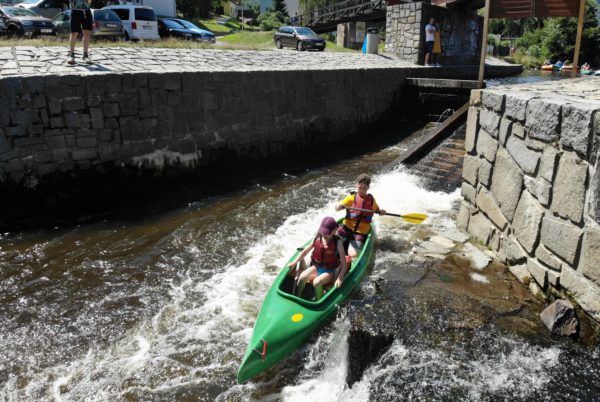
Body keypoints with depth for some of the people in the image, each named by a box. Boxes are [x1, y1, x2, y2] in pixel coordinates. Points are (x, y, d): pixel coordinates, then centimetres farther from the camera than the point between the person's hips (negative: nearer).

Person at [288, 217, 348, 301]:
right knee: (302, 277, -23)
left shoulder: (337, 242, -15)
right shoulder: (317, 239, -4)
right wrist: (295, 262, 8)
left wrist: (340, 278, -26)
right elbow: (305, 251, 10)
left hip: (329, 271, -4)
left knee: (317, 282, -32)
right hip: (316, 267, 4)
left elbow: (344, 263, -15)